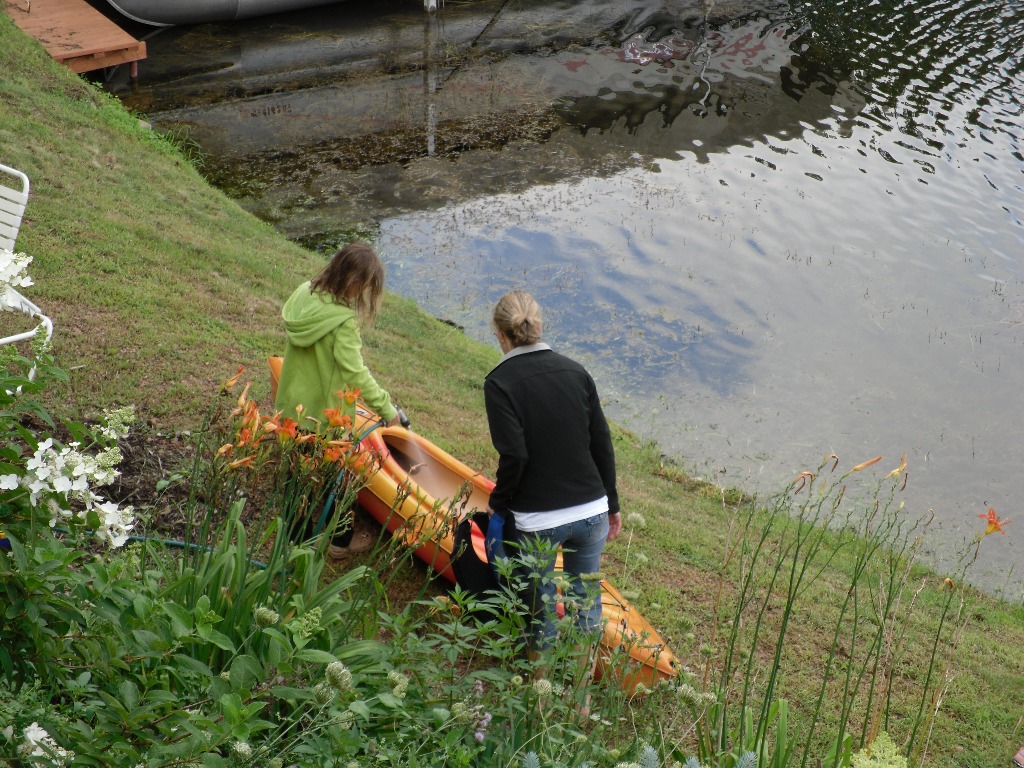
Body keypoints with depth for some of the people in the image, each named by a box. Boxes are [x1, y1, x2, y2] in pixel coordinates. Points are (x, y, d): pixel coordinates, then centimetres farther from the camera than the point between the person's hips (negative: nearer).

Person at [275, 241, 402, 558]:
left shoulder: (303, 294, -4)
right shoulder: (343, 322, -28)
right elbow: (355, 374, -27)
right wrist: (386, 407, -16)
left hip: (292, 406, 7)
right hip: (325, 414, -7)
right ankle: (340, 541, 28)